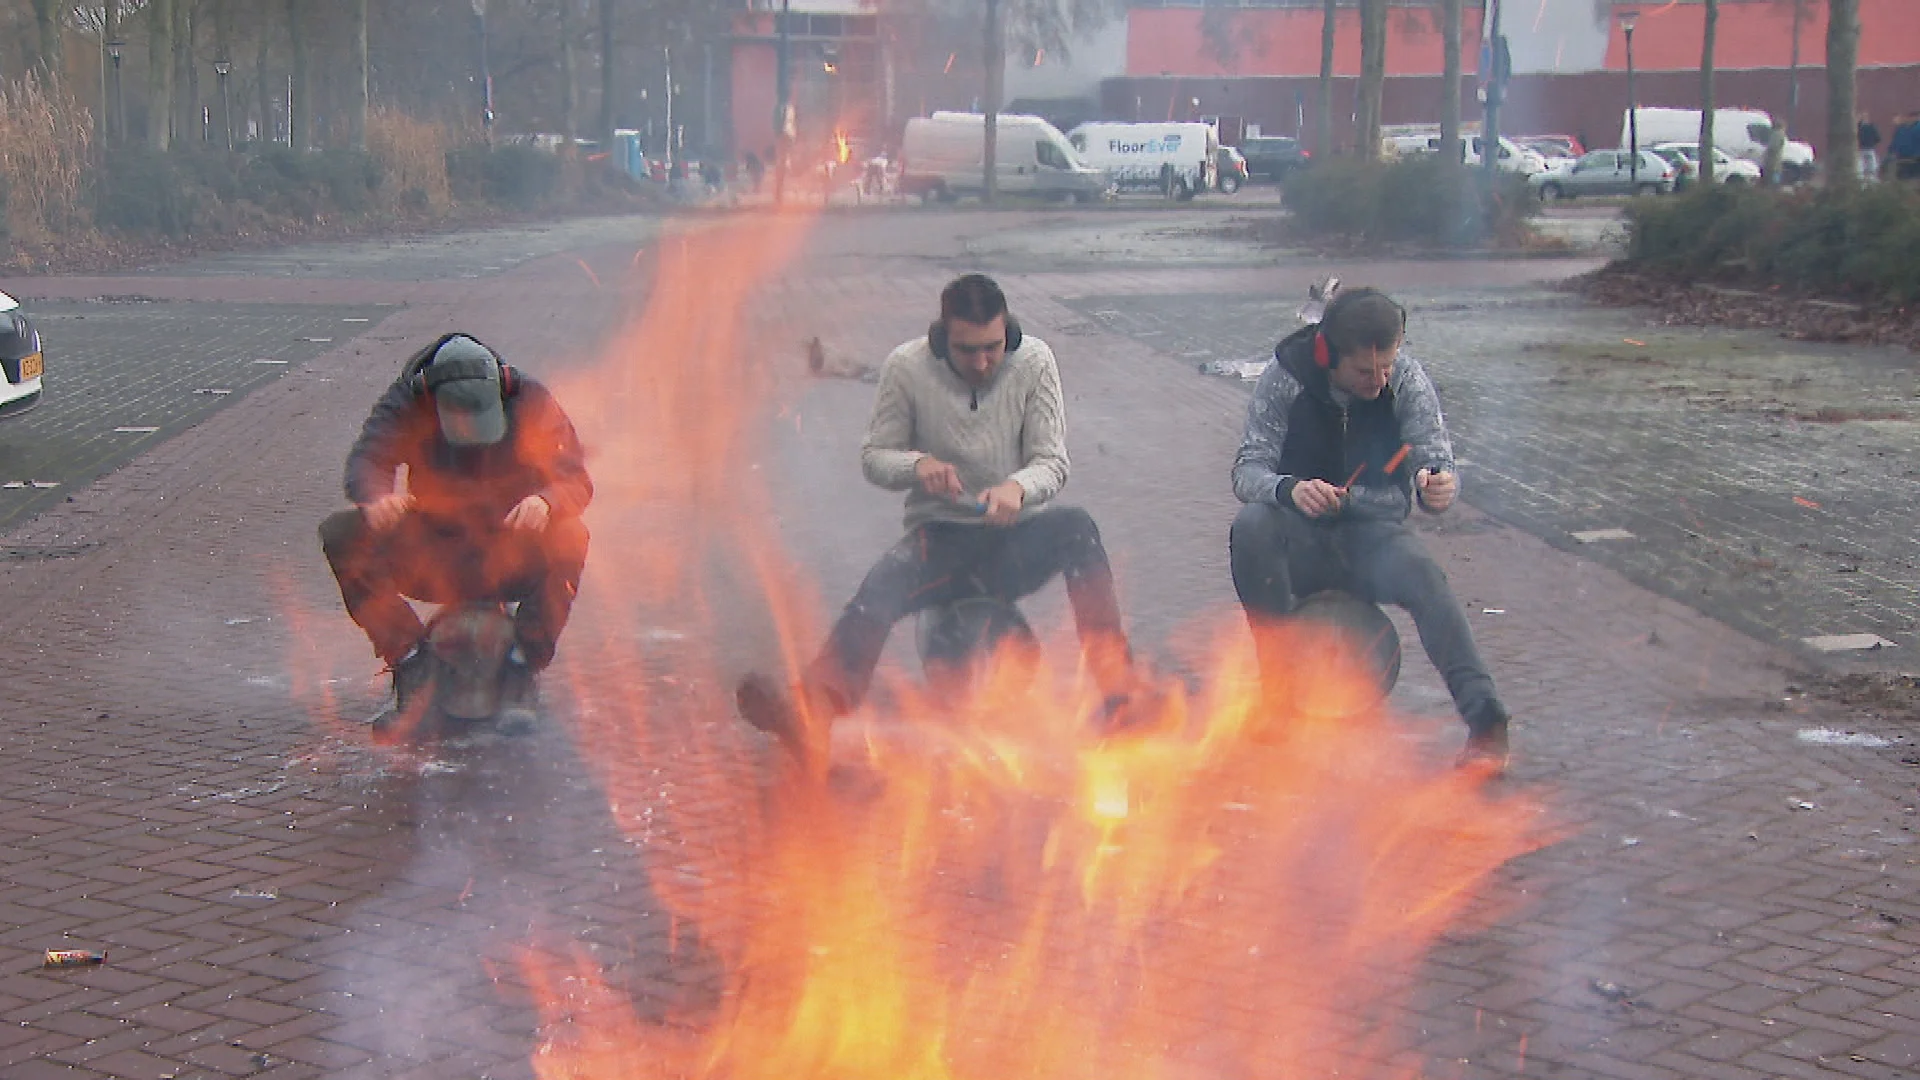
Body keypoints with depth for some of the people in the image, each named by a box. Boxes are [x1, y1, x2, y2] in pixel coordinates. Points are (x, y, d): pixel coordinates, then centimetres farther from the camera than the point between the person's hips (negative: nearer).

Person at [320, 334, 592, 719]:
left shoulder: (529, 401, -11)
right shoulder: (407, 402, -9)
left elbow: (575, 478, -14)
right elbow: (366, 460, -19)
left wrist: (545, 501, -39)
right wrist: (378, 498, -44)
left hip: (508, 560, -1)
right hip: (430, 553, 1)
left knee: (569, 538, -32)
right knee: (342, 535, -22)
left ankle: (521, 671, -22)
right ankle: (409, 660, -15)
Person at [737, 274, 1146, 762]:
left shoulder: (1034, 362, -6)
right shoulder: (906, 368, -6)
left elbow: (1053, 463, -6)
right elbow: (874, 456, 1)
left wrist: (1018, 487, -30)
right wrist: (917, 465, -22)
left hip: (1014, 536, 0)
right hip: (940, 533, 0)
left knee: (1078, 527, -33)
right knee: (877, 594, -31)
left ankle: (1118, 691, -41)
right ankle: (808, 717, -55)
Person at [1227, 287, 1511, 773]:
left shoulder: (1407, 381, -6)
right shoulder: (1286, 379, -8)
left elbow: (1434, 461, -9)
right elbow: (1248, 469, -13)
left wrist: (1439, 487, -35)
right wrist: (1288, 489, -36)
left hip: (1373, 535, 0)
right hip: (1301, 539, 0)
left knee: (1421, 574, -33)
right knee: (1252, 526, -33)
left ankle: (1485, 720, -40)